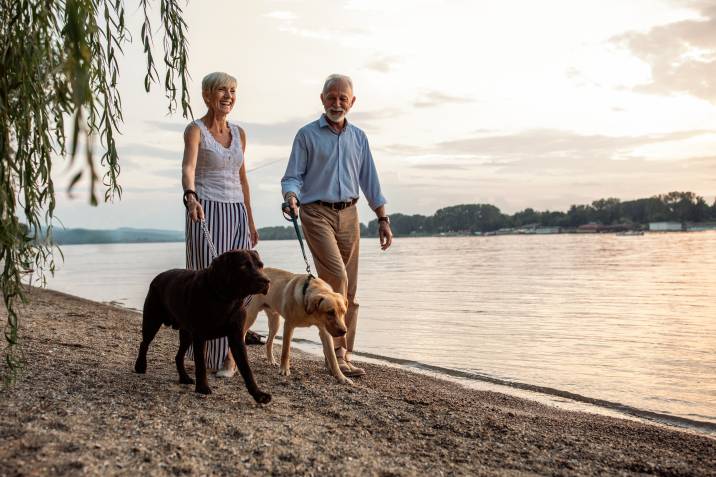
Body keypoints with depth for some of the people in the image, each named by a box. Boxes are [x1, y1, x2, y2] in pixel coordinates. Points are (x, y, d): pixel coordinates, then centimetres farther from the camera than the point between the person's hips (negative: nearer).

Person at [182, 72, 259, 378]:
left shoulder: (238, 133, 14)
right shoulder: (195, 130, -5)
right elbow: (188, 168, -23)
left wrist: (250, 222, 18)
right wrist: (190, 197, -43)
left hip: (236, 214, 5)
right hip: (205, 214, -5)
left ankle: (230, 356, 10)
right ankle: (207, 351, 12)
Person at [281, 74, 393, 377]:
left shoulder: (358, 137, 15)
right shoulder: (307, 135, 2)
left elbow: (369, 181, 16)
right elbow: (293, 177, -1)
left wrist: (383, 218, 10)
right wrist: (291, 197, -23)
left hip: (348, 215, 5)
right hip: (317, 213, -4)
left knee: (349, 288, 3)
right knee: (336, 277, -20)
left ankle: (343, 354, 12)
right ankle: (336, 351, -12)